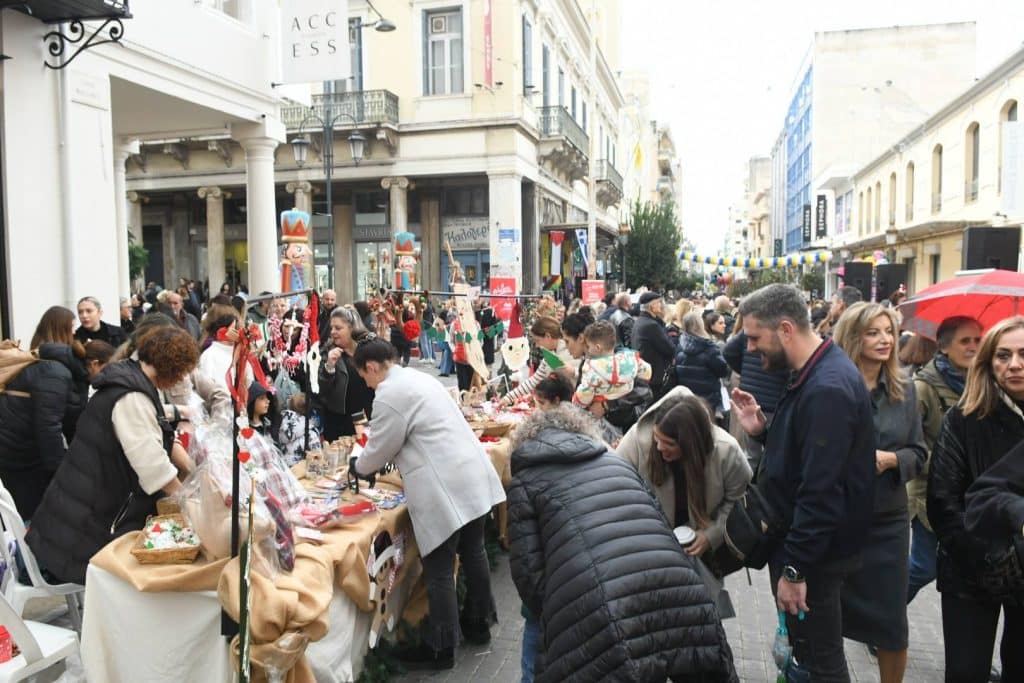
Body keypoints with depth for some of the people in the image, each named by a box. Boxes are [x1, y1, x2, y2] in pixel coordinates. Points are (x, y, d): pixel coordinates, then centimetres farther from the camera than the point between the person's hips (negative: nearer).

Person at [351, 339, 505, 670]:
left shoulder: (389, 393, -11)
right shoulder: (418, 378, 17)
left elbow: (380, 447, -3)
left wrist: (359, 468, 19)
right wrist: (378, 463, 31)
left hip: (444, 488, -10)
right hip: (473, 475, 10)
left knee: (439, 569, 2)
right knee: (472, 552, 21)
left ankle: (440, 649, 14)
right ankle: (478, 624, 37)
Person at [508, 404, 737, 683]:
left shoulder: (524, 482, 15)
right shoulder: (617, 461, 28)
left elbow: (528, 573, 5)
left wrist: (555, 616, 24)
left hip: (600, 622, -5)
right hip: (680, 594, 5)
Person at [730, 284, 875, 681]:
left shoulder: (827, 389, -26)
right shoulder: (815, 374, 8)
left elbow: (821, 492, -27)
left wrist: (794, 569, -22)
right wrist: (762, 430, -2)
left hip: (814, 554, -10)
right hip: (798, 540, 10)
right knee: (808, 650, 23)